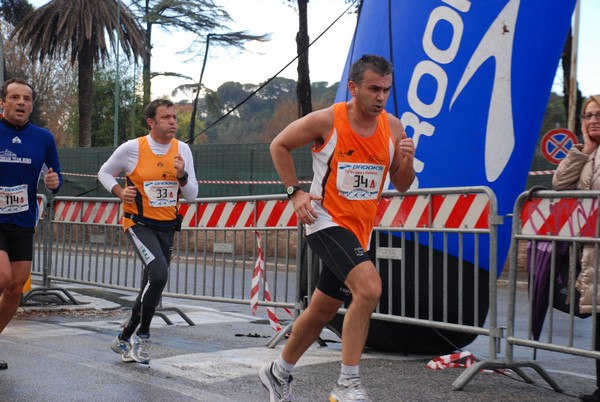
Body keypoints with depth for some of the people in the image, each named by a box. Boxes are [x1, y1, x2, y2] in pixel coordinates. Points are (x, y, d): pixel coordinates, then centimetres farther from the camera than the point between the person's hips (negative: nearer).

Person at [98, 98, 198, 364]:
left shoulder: (182, 150, 0)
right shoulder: (132, 148, -10)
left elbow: (192, 195, 2)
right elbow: (104, 173, 6)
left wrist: (182, 176, -18)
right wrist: (119, 191, -13)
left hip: (167, 227, 5)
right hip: (139, 224, -5)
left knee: (152, 288, 11)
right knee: (159, 275, -25)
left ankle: (125, 339, 31)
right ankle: (142, 335, -5)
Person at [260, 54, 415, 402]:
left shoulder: (393, 128, -1)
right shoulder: (327, 121, -13)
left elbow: (402, 186, 8)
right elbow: (279, 146, 0)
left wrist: (407, 162, -13)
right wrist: (295, 192, -7)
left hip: (360, 230, 6)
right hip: (326, 222, -6)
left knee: (323, 310, 16)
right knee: (369, 287, -28)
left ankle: (279, 372, 38)